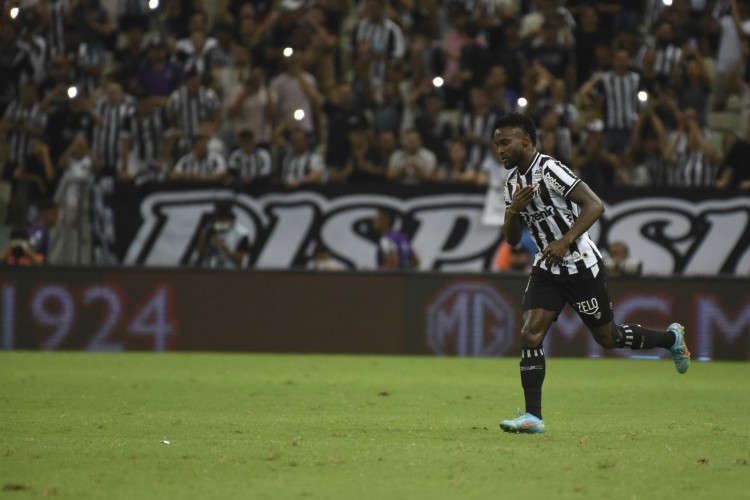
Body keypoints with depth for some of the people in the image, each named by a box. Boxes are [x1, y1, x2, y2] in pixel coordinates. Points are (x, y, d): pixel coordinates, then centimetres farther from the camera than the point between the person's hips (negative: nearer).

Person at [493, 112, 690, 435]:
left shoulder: (549, 170, -18)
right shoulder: (512, 184, 7)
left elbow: (595, 205, -24)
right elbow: (511, 239, 11)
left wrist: (565, 241, -32)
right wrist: (514, 209, -9)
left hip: (581, 268, -7)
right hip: (546, 270, 7)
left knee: (608, 338, 7)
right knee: (530, 334, -11)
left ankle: (671, 338, 33)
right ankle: (533, 417, -11)